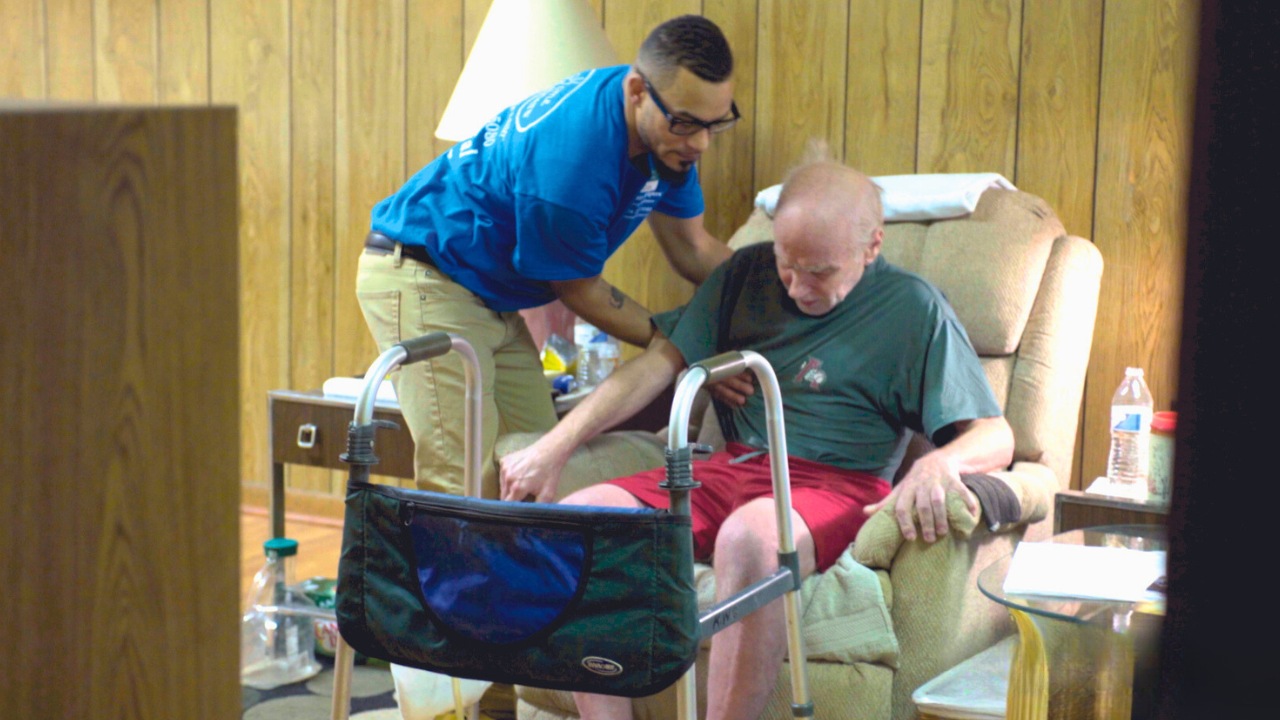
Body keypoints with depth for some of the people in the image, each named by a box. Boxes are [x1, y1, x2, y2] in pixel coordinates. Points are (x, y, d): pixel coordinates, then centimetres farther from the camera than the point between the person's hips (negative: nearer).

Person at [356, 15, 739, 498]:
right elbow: (578, 289, -16)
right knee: (467, 486, -16)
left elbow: (692, 247, 8)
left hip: (491, 296, 9)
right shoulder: (570, 159, -32)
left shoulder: (670, 137, -5)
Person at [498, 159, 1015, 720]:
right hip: (729, 467, 5)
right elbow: (662, 361, 11)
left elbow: (995, 437, -3)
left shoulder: (913, 310, 1)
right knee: (582, 516, -20)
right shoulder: (748, 273, 13)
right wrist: (554, 447, 2)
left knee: (752, 535, -40)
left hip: (837, 484, -5)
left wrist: (939, 463, -28)